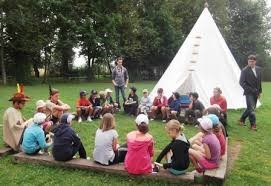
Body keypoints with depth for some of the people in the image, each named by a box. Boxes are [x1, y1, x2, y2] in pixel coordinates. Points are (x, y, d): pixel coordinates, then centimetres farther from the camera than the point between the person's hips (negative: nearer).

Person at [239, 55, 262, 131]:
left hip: (255, 93, 6)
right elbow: (241, 82, -13)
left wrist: (259, 91, 13)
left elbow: (259, 81, 15)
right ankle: (253, 124, 2)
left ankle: (242, 119, 30)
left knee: (251, 108, 14)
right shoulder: (245, 70, -12)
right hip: (249, 93, -6)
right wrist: (250, 90, -18)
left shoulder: (259, 69, 6)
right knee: (251, 108, -8)